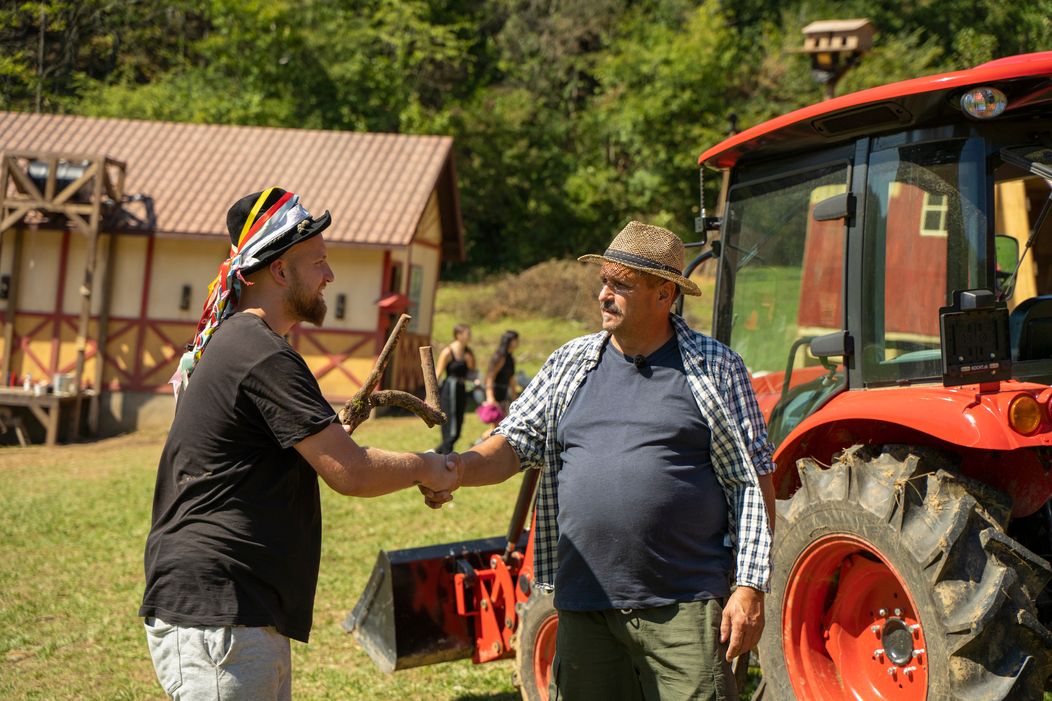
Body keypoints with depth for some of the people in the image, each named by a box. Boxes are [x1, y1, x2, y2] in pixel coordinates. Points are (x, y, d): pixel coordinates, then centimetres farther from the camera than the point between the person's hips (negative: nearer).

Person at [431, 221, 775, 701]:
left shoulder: (715, 369, 1)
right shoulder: (570, 364, 12)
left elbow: (753, 483, 0)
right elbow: (515, 443, 8)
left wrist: (751, 588, -6)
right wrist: (456, 468, -13)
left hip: (684, 607, -3)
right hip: (584, 606, 4)